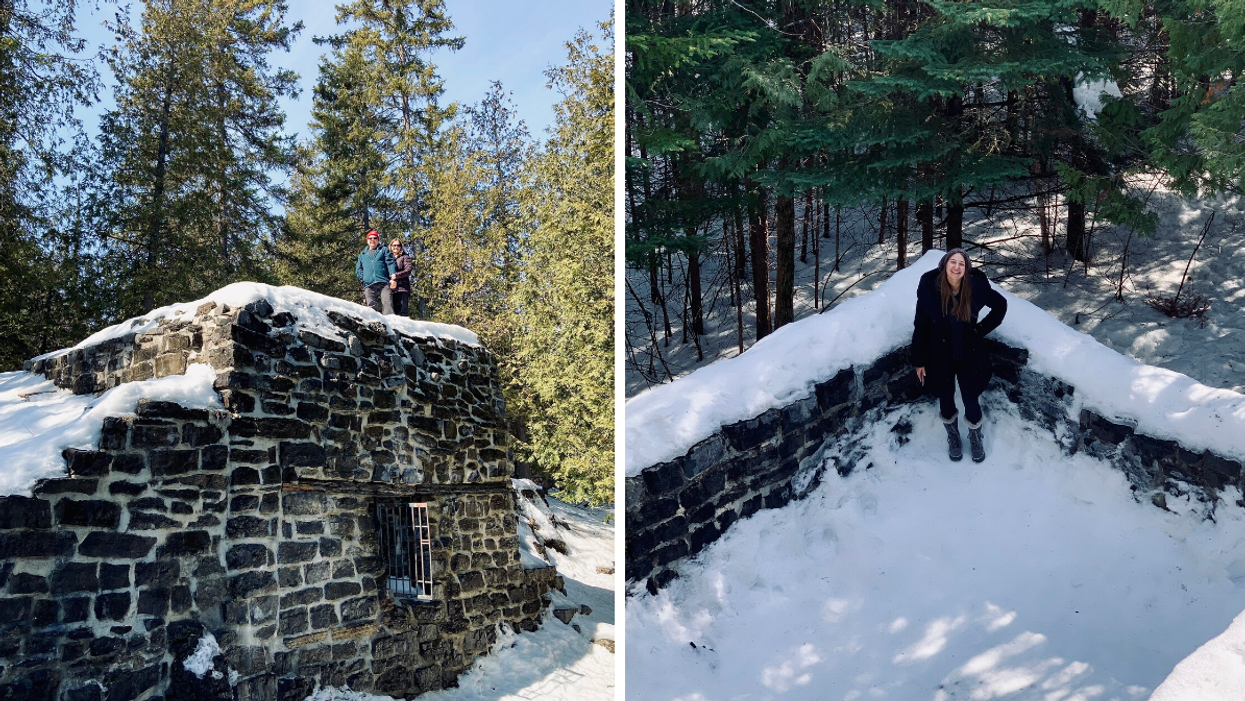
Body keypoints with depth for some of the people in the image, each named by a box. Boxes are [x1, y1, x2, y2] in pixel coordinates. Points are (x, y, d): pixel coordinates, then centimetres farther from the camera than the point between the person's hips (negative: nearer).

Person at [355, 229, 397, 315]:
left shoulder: (384, 251, 21)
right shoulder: (362, 255, 29)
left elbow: (391, 264, 7)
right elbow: (358, 269, 25)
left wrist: (393, 278, -8)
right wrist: (362, 278, 4)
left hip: (384, 283, -2)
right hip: (369, 285, 3)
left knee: (387, 303, -19)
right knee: (371, 306, -9)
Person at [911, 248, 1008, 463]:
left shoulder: (976, 287, -16)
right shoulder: (929, 289, -16)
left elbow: (1000, 306, 4)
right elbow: (920, 326, -8)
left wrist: (982, 329, -5)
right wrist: (919, 361, -5)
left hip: (969, 356, 0)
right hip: (940, 357, 0)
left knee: (971, 401, 8)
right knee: (946, 399, 15)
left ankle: (975, 438, 37)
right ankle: (953, 437, 42)